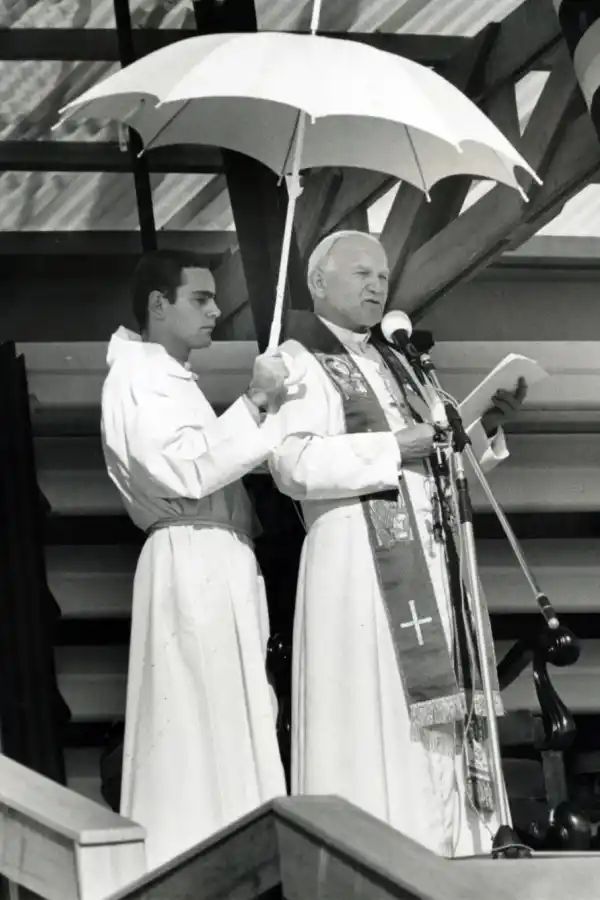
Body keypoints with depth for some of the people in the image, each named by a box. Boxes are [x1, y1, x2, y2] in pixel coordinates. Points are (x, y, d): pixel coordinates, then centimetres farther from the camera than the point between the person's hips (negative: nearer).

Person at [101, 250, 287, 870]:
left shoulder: (168, 377, 21)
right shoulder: (139, 376, -11)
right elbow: (191, 471, -22)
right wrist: (255, 401, -18)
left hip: (217, 568, 10)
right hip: (192, 567, -10)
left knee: (227, 722, 9)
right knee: (204, 725, -9)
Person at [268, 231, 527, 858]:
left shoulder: (391, 360, 22)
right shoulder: (298, 360, -2)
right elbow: (293, 463, -17)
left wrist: (485, 423, 4)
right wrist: (399, 445, -19)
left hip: (425, 558, 8)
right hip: (359, 560, -8)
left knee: (429, 715, 3)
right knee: (376, 720, -11)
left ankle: (434, 851, 5)